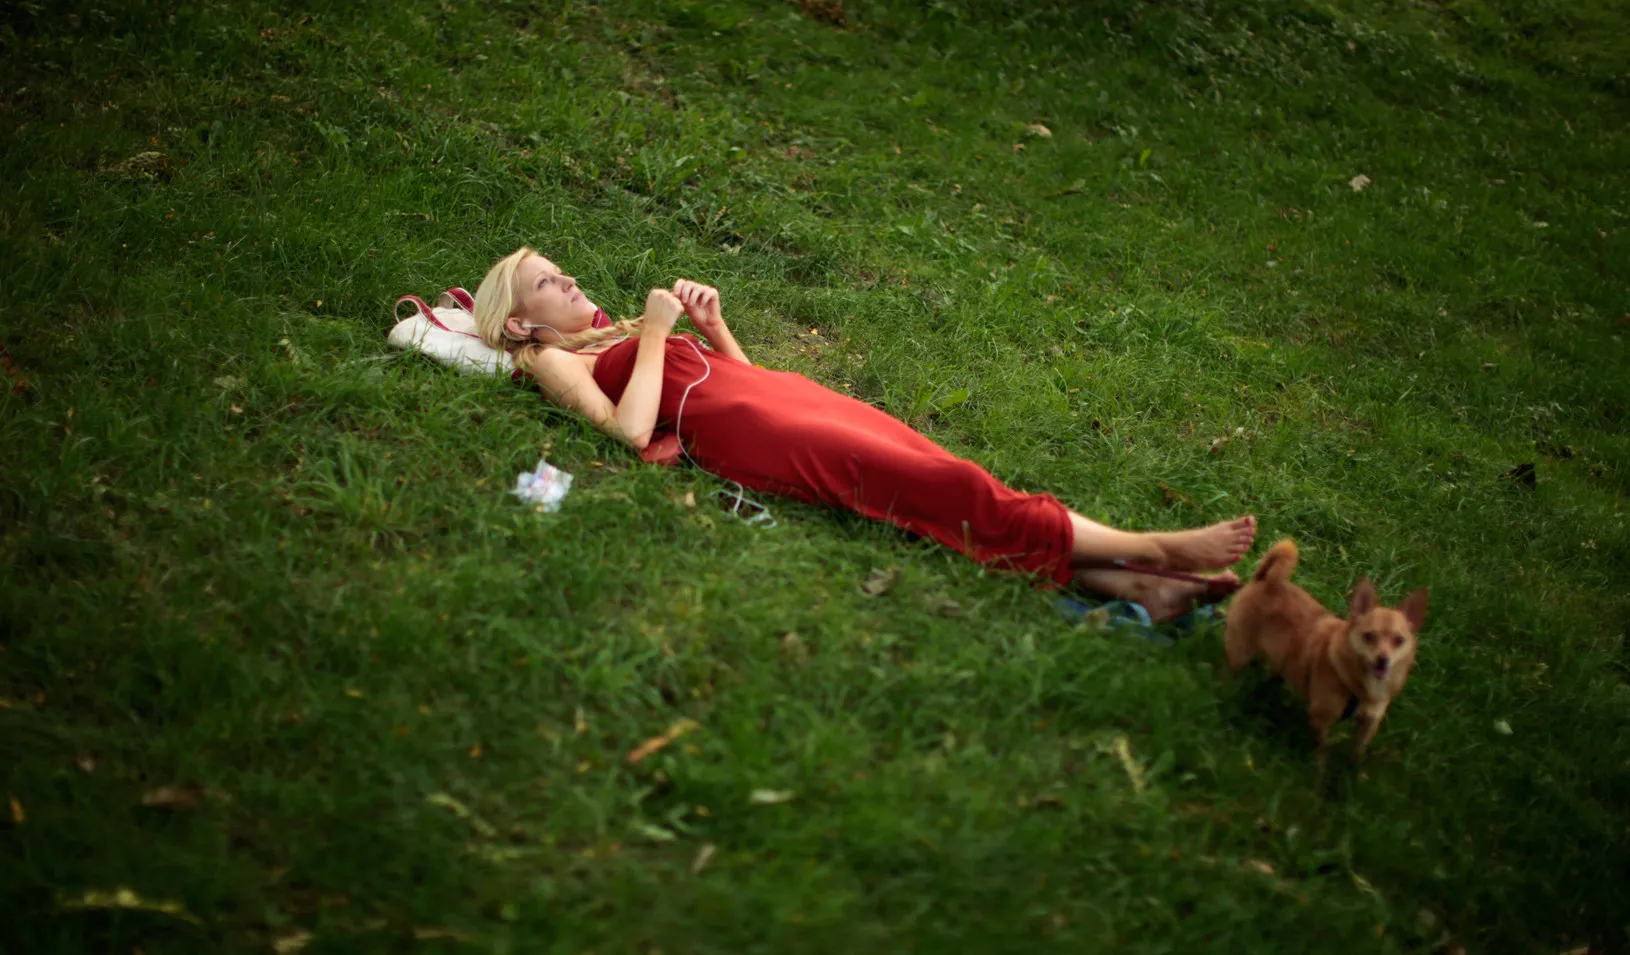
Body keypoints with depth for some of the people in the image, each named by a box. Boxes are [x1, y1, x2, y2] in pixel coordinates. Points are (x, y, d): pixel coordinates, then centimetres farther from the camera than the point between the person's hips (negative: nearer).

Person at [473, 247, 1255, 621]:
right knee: (934, 486, -21)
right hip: (734, 430, -8)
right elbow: (632, 429, -8)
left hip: (778, 392, 8)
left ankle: (1128, 581, -28)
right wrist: (654, 336, -1)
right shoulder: (554, 361, 13)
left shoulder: (613, 333, 34)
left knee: (938, 471, -16)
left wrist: (711, 324, 18)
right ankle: (1150, 548, -25)